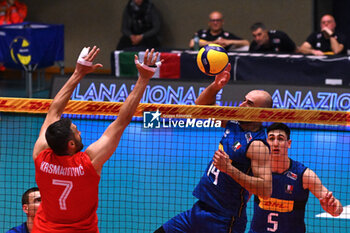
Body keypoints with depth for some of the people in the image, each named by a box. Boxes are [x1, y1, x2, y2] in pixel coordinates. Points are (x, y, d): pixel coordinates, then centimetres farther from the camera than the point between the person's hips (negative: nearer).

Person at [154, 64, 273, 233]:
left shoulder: (257, 145, -18)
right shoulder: (234, 123, 6)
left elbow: (265, 190, -27)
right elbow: (202, 106, 18)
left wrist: (230, 169, -30)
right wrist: (215, 86, -2)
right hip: (200, 210, 9)